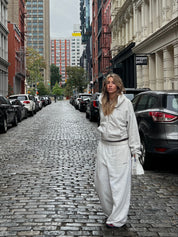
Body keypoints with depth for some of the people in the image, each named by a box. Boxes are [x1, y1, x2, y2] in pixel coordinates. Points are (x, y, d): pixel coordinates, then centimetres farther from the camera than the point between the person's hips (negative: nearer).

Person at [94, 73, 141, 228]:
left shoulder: (126, 103, -7)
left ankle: (118, 218, 7)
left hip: (120, 147, -6)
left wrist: (135, 149, -7)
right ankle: (110, 211, 26)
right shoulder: (102, 102, 9)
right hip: (104, 146, 6)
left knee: (119, 182, -2)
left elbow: (132, 127, -6)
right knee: (101, 180, 8)